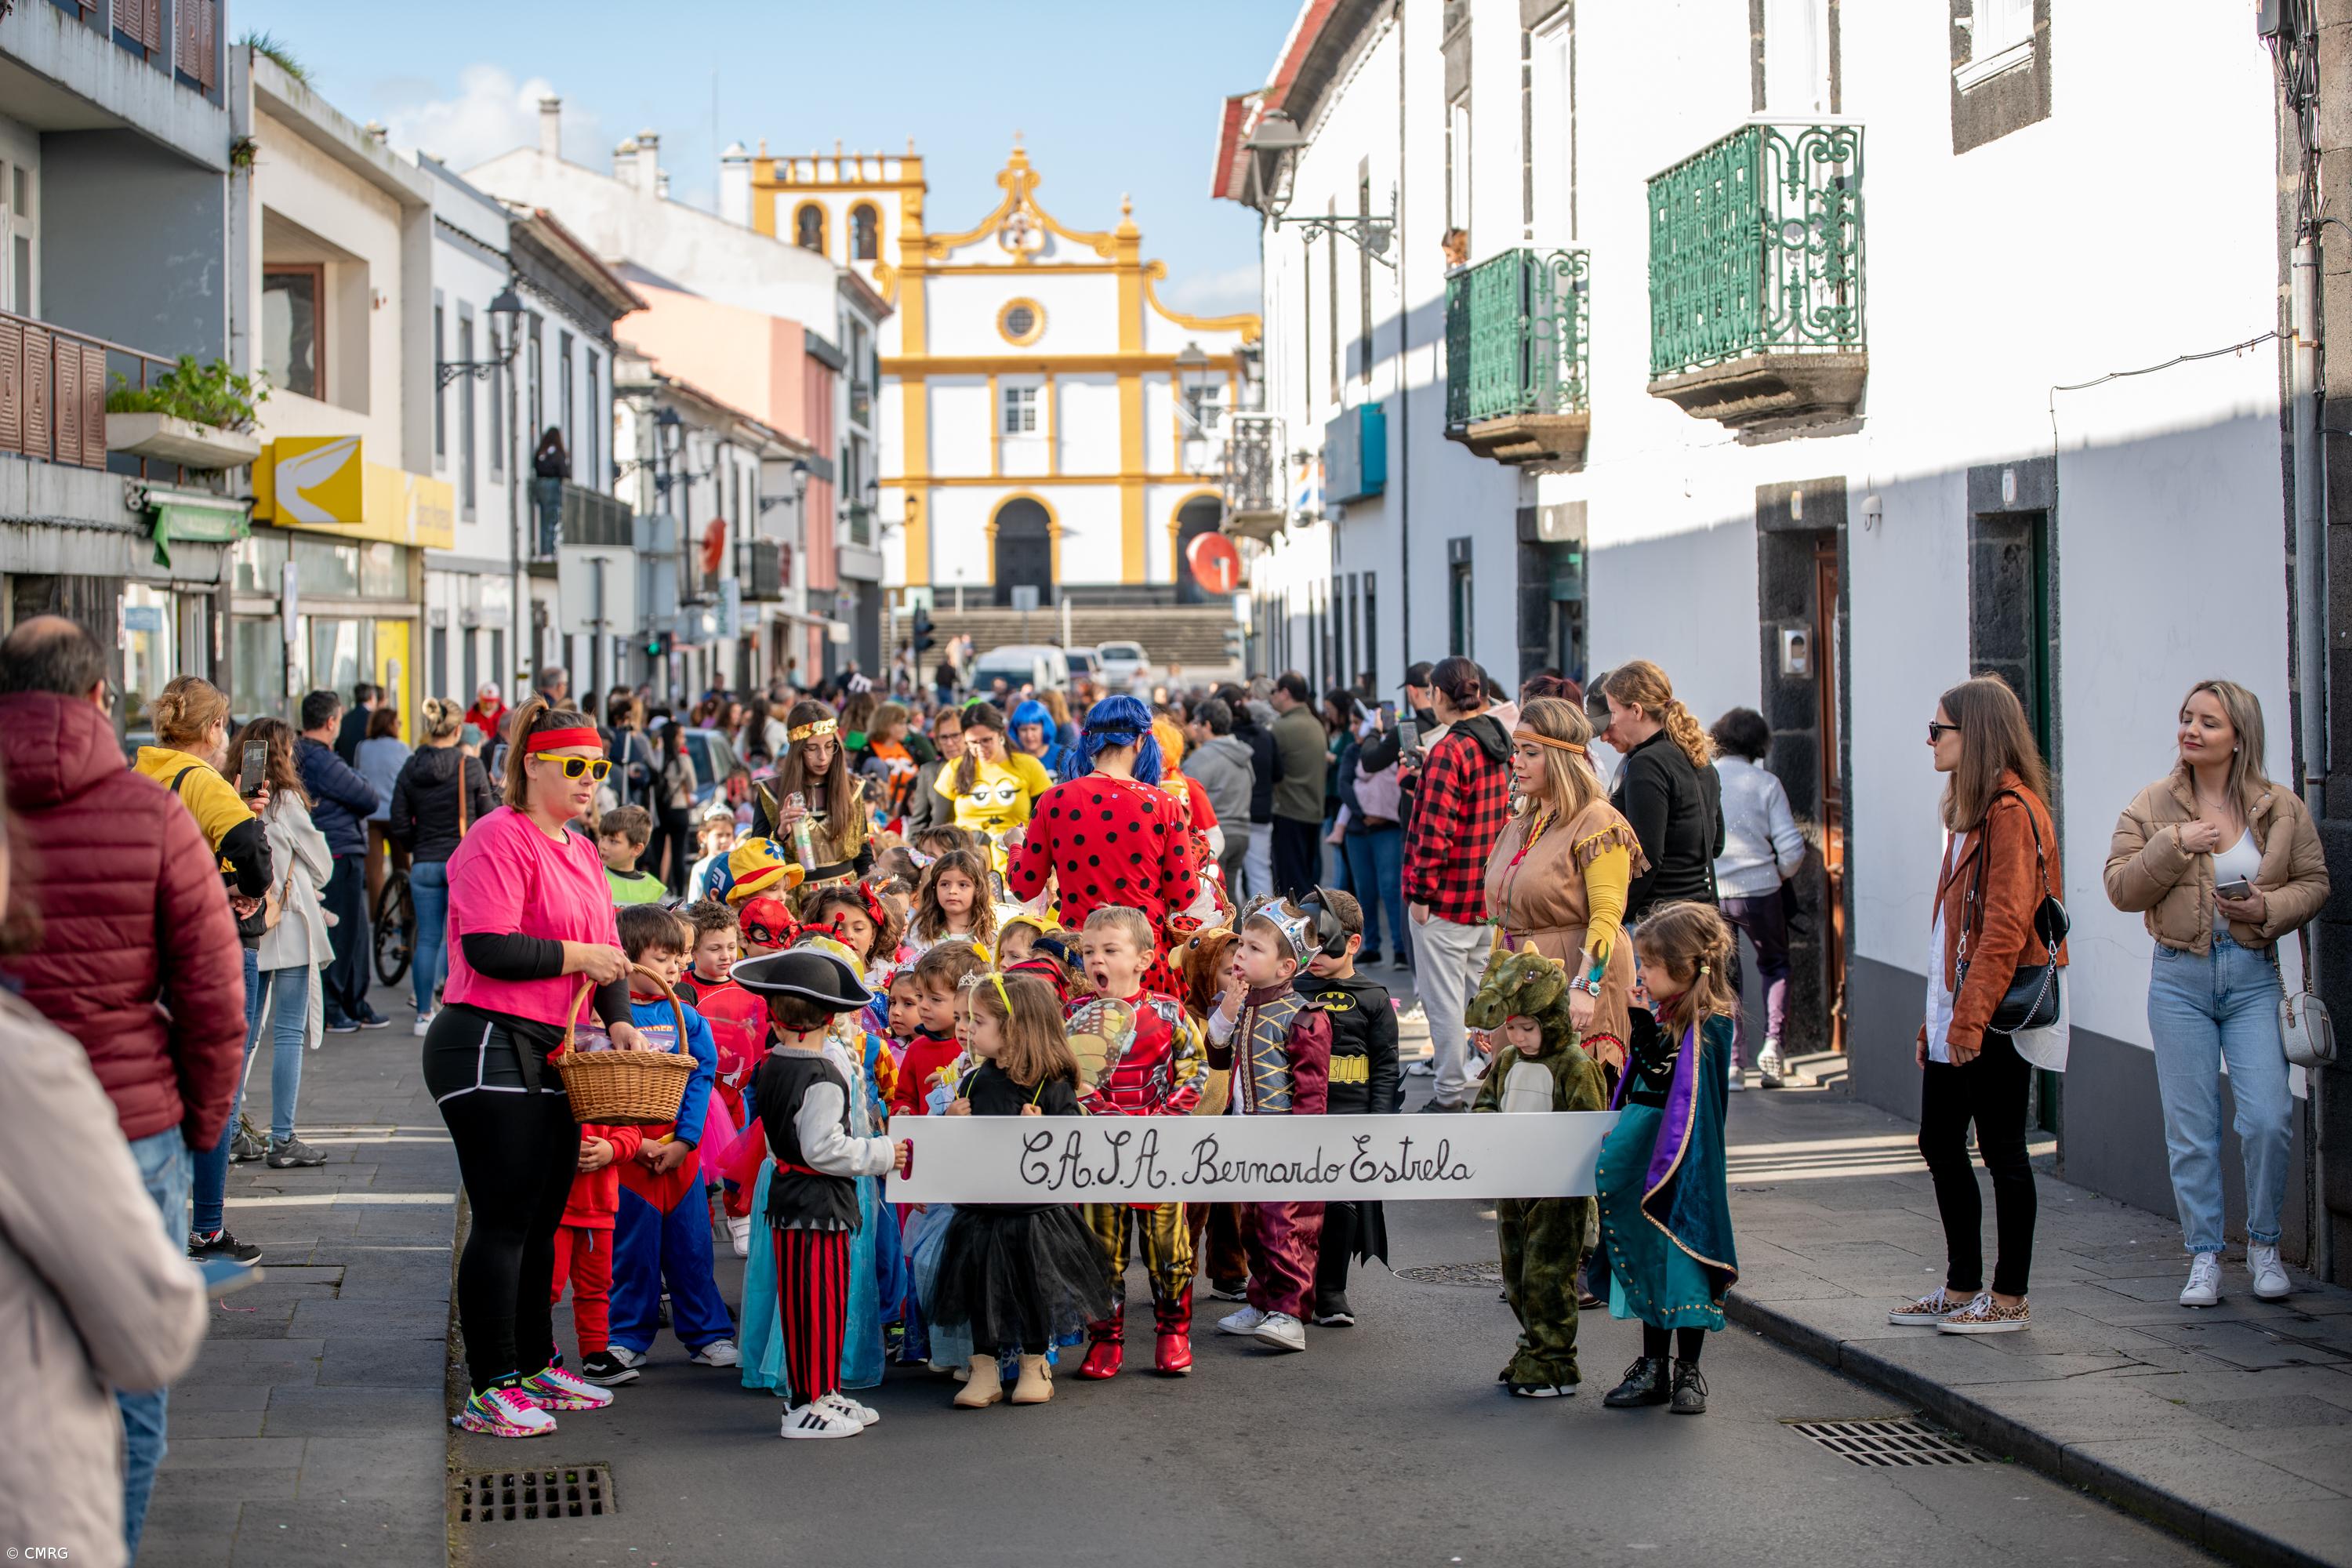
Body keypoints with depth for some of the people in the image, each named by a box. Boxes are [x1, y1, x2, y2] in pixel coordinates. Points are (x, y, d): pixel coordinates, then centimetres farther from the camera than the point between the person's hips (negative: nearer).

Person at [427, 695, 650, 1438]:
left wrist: (619, 1019, 2)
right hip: (489, 1049, -9)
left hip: (552, 1054, 9)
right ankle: (488, 1390, 0)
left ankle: (537, 1366, 26)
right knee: (503, 1221, -7)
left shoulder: (580, 851, 17)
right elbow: (488, 949, -21)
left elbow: (605, 948, 18)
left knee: (543, 1219, 15)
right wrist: (576, 956, -15)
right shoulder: (499, 839, -12)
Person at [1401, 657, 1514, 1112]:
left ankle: (1450, 1095, 3)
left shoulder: (1449, 750, -19)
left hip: (1446, 901, -8)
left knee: (1444, 1001, -1)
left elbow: (1435, 830, -21)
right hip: (1490, 896, 8)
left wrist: (1421, 891, -15)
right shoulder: (1499, 745, 7)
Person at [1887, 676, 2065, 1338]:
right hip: (1955, 1015, 10)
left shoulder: (2013, 811, -14)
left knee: (2001, 1152, -1)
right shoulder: (1972, 809, 17)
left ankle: (2010, 1299, 8)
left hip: (1994, 1018, -10)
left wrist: (1971, 1015, -24)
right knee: (1940, 1143, 13)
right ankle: (1963, 1288, 22)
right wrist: (1936, 1016, 18)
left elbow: (2005, 923, -21)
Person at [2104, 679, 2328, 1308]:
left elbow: (2314, 882, 8)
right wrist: (2173, 846, -15)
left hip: (2254, 977, 0)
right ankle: (2204, 1256, 14)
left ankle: (2264, 1244, 12)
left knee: (2268, 1118, -8)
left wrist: (2269, 908, -11)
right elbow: (2121, 888, -2)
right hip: (2180, 977, 0)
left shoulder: (2281, 808, 3)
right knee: (2191, 1128, 2)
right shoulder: (2153, 806, 3)